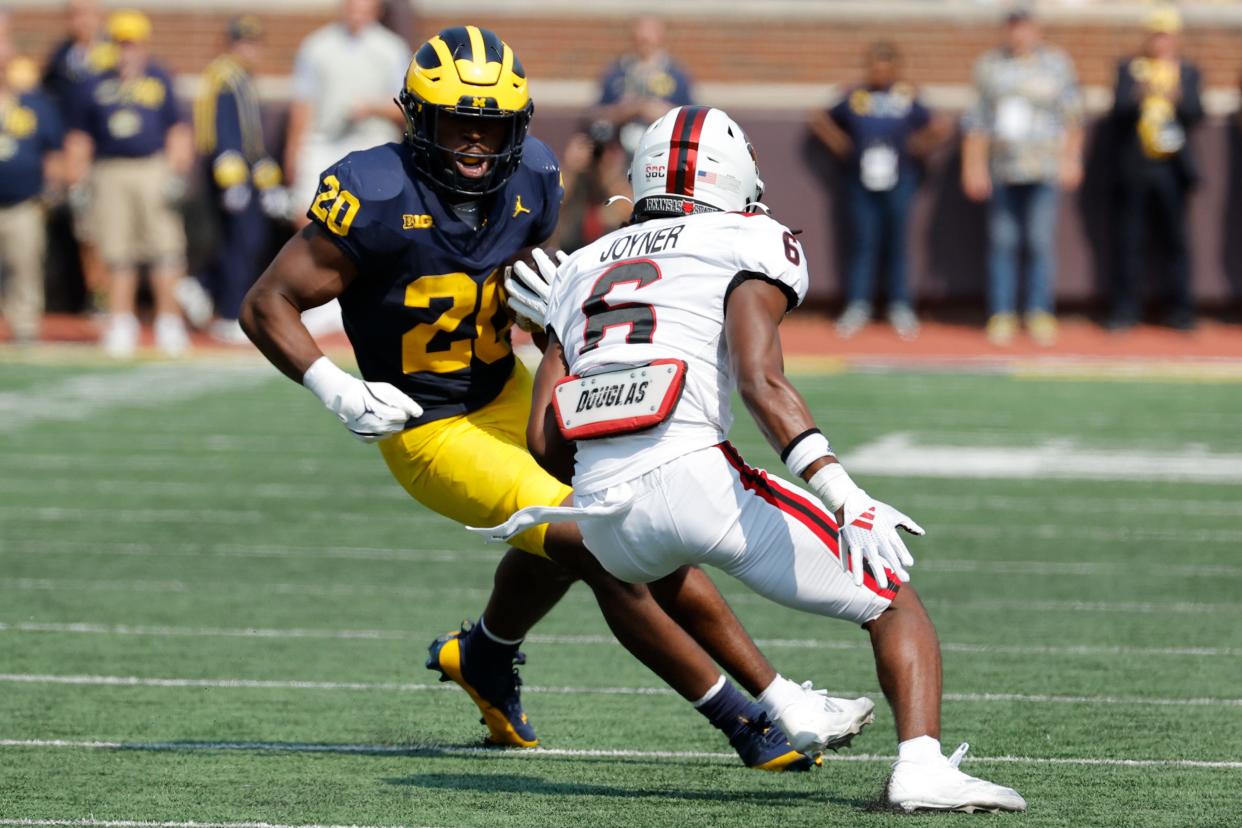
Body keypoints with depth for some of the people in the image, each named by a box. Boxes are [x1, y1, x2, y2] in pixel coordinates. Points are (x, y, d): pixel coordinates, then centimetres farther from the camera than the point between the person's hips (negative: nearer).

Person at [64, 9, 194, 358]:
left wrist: (176, 172, -2)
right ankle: (121, 325, 7)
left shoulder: (159, 80, 8)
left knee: (164, 249, -5)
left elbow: (177, 130, 8)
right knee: (118, 254, 1)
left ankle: (168, 321, 2)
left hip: (154, 171, -1)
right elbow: (79, 139, 12)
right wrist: (74, 182, 5)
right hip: (110, 173, 1)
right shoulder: (94, 87, 9)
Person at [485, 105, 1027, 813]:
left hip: (604, 514, 5)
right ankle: (922, 767, -17)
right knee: (896, 606, 6)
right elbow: (761, 381, -11)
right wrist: (844, 497, -19)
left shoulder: (586, 268, 25)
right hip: (694, 476, -5)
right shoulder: (751, 246, 9)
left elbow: (544, 438, 17)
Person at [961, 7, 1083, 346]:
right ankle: (1002, 316, 5)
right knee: (1002, 242, 1)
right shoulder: (989, 66, 9)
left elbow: (1072, 115, 5)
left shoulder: (1057, 64, 4)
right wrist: (973, 164, 3)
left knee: (1041, 241, -6)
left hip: (1044, 169, -2)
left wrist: (1071, 159, -3)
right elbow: (977, 120, 9)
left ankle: (1040, 315, -1)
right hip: (1001, 171, 2)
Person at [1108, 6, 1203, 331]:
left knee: (1177, 241, -1)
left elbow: (1196, 115, 1)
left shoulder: (1188, 72, 12)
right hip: (1134, 169, -1)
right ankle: (1124, 310, 4)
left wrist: (1178, 98, -20)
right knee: (1129, 242, -1)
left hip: (1172, 168, 1)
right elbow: (1119, 109, -3)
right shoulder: (1129, 68, 10)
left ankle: (1179, 310, 4)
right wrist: (1138, 96, -24)